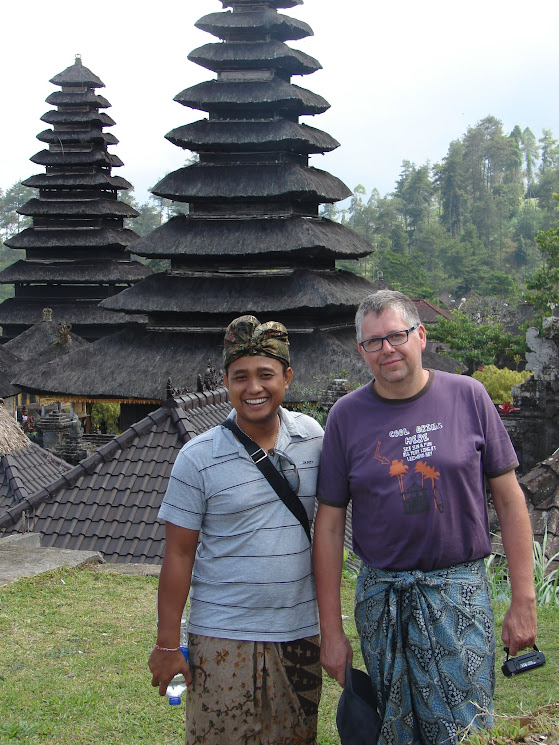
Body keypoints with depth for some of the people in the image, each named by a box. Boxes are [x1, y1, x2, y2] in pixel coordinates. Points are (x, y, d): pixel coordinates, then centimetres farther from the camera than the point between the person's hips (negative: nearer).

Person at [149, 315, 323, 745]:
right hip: (223, 638, -3)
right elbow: (179, 553, -5)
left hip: (300, 631, 3)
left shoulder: (312, 436, 1)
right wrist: (167, 644, -6)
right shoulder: (199, 458, -8)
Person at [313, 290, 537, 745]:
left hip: (460, 592, -1)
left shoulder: (468, 396, -1)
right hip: (381, 599, 1)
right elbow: (329, 525, 2)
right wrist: (331, 631, 1)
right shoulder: (347, 416, 0)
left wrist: (523, 600, -1)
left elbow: (509, 499, 3)